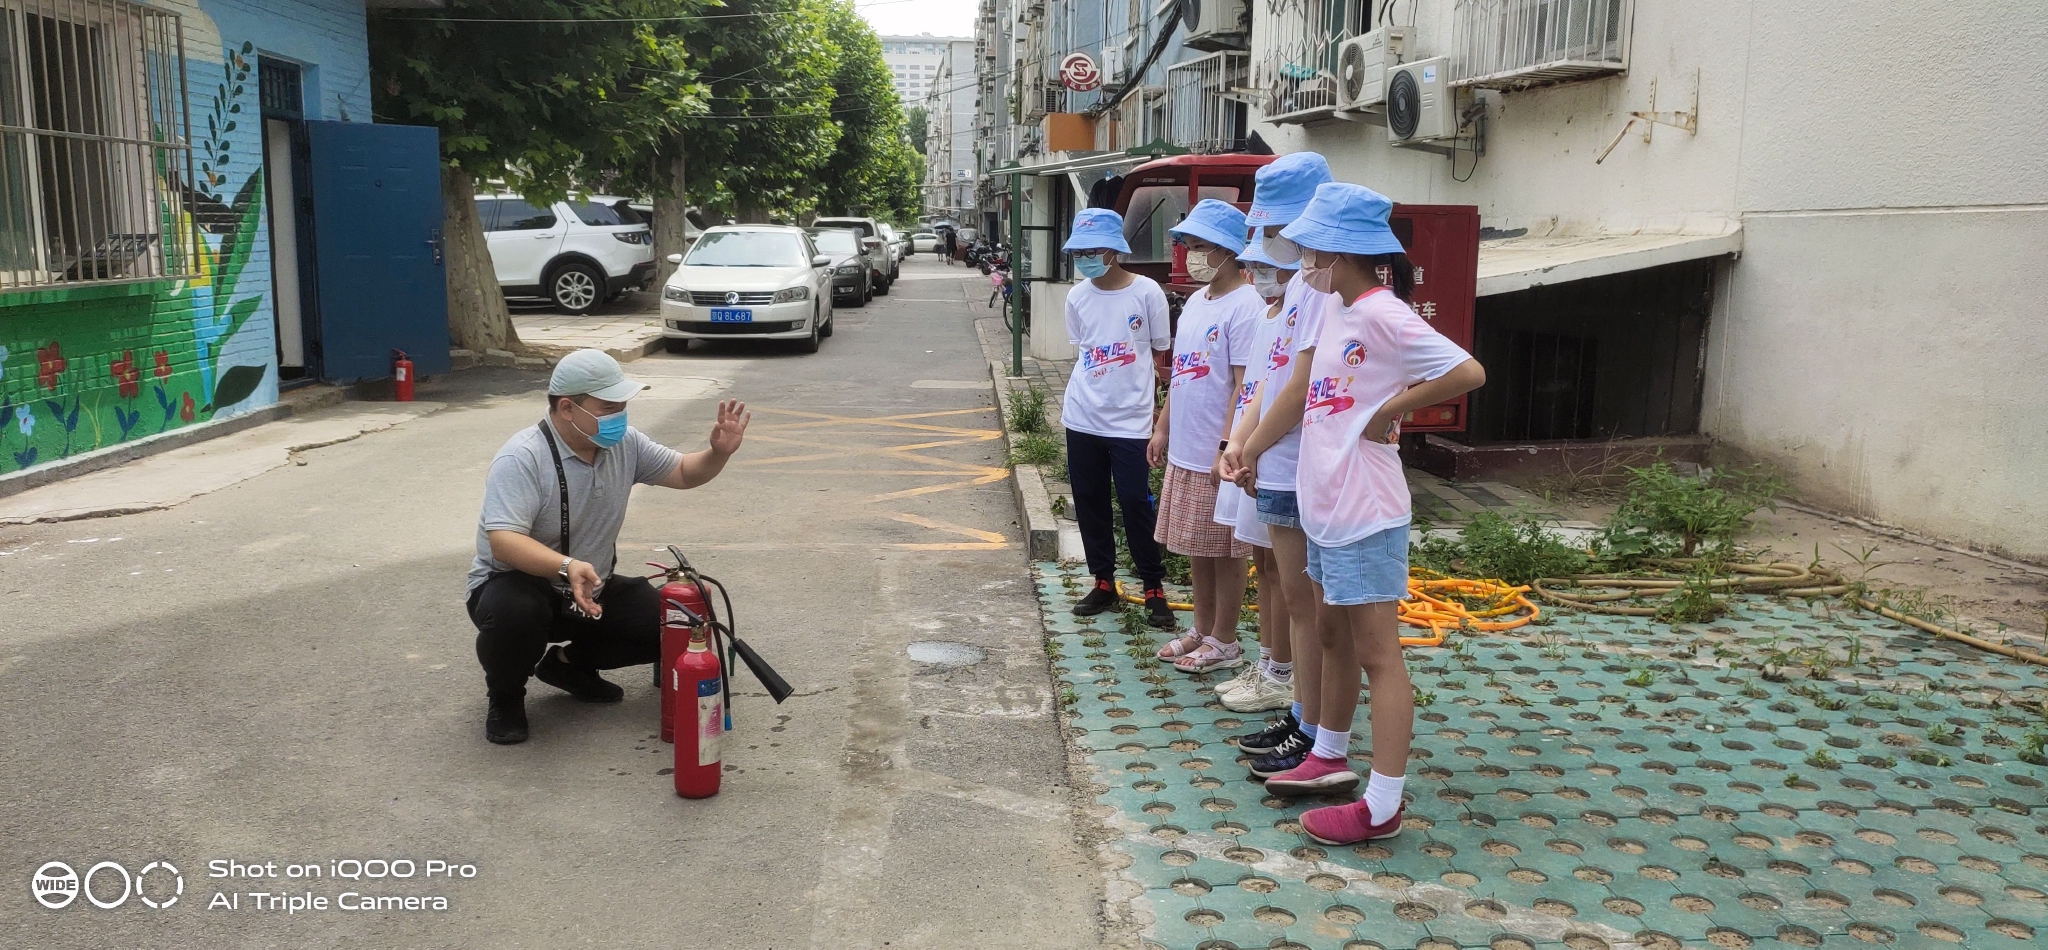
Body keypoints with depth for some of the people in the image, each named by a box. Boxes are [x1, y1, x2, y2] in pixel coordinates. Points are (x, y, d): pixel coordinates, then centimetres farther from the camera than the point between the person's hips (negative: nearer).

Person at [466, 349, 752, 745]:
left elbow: (683, 472, 8)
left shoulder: (624, 444, -3)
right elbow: (503, 542, -35)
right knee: (515, 615, -40)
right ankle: (505, 697, -5)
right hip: (515, 583, -6)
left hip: (593, 591, 6)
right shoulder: (521, 459, -25)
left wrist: (719, 453, -15)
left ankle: (570, 664, 15)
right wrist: (567, 568, -52)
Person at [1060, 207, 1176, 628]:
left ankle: (1154, 588, 10)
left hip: (1130, 420, -4)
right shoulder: (1077, 297, 3)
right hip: (1082, 419, 4)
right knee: (1089, 502, 10)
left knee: (1135, 503, -3)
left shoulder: (1147, 292, -9)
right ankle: (1103, 582, 23)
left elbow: (1161, 355, -2)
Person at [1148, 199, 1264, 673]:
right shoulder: (1194, 301, 12)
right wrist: (1163, 427, 18)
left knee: (1224, 551, 4)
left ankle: (1224, 642, 17)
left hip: (1218, 455, -9)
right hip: (1184, 451, 9)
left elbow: (1244, 386, -19)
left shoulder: (1244, 306, -16)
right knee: (1195, 548, 18)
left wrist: (1227, 449, -21)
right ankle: (1202, 629, 31)